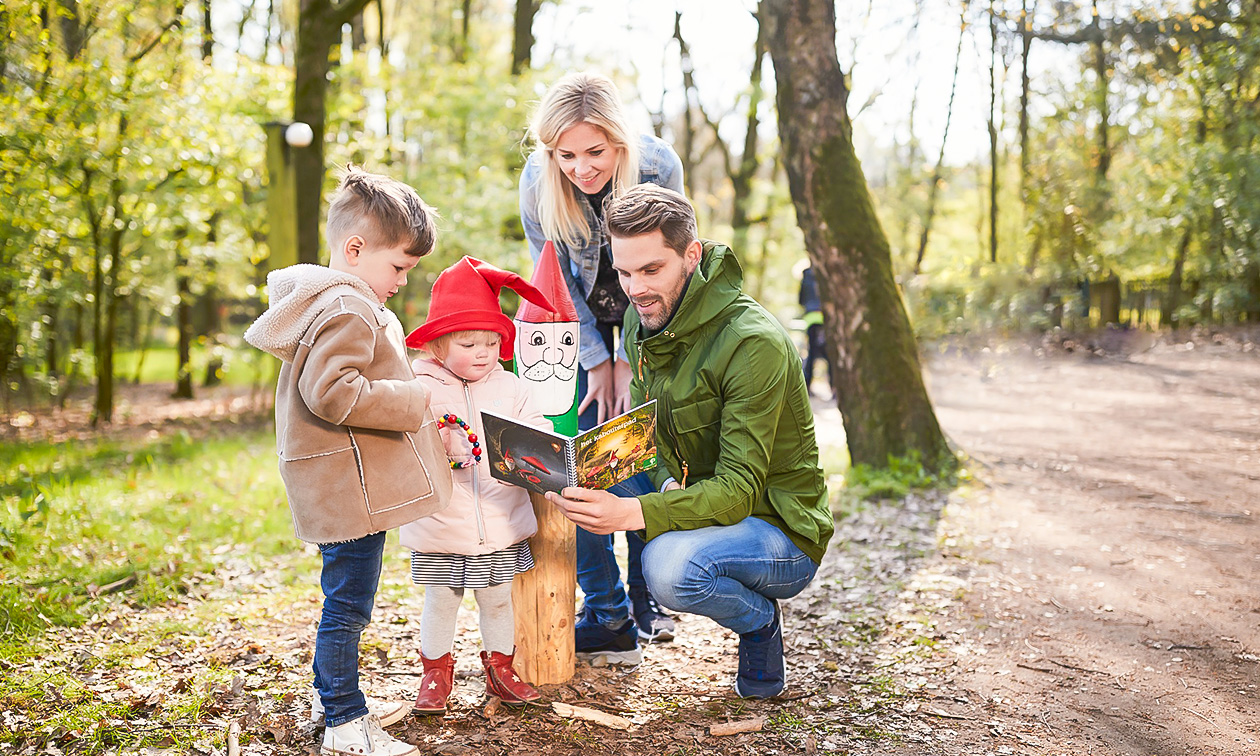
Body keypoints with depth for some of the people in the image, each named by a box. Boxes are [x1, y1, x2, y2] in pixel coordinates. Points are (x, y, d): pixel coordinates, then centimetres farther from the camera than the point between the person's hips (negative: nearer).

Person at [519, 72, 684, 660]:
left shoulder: (659, 168, -28)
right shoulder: (537, 183, -25)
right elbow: (554, 281, -13)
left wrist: (629, 360, -18)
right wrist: (596, 359, -14)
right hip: (579, 320, 1)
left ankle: (646, 593, 12)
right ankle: (606, 615, 0)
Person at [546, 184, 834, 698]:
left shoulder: (754, 342, -26)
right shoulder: (643, 320, -1)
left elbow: (739, 489, -29)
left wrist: (632, 513, -44)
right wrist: (666, 484, -16)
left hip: (782, 535, -7)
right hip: (695, 499, 7)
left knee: (669, 565, -36)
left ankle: (759, 620, -3)